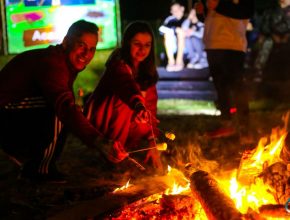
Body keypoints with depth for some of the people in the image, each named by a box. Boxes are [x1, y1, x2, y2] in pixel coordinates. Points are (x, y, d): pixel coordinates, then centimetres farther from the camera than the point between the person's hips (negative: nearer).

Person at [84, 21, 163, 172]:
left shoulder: (147, 71, 1)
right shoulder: (119, 65, -20)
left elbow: (150, 106, -5)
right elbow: (126, 85, -43)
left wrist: (153, 145, -14)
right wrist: (139, 106, -64)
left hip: (125, 127, 7)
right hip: (98, 126, -7)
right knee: (122, 99, -30)